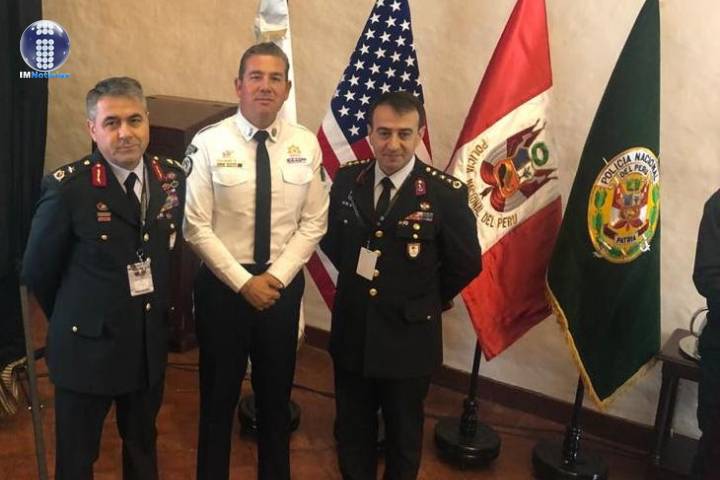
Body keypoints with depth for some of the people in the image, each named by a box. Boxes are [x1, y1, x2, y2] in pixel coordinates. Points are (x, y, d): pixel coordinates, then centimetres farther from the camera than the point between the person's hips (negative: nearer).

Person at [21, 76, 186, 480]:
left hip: (151, 343, 4)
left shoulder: (172, 176, -5)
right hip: (88, 346, -4)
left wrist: (158, 310, 11)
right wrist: (75, 318, 4)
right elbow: (37, 271, -8)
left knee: (143, 446, 24)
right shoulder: (68, 187, -20)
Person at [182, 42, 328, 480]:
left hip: (284, 284, 2)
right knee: (219, 394, 14)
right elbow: (197, 228, -12)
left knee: (277, 393, 19)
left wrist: (277, 277, -11)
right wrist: (244, 282, -15)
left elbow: (314, 223, -2)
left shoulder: (306, 144, -5)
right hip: (223, 283, -2)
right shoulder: (209, 143, -11)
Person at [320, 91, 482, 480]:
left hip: (408, 339, -3)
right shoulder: (347, 179, -4)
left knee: (403, 436, 19)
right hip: (351, 332, 3)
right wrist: (357, 279, 7)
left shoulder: (446, 192, -16)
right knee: (351, 430, 20)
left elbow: (465, 263, -7)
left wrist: (425, 302, 0)